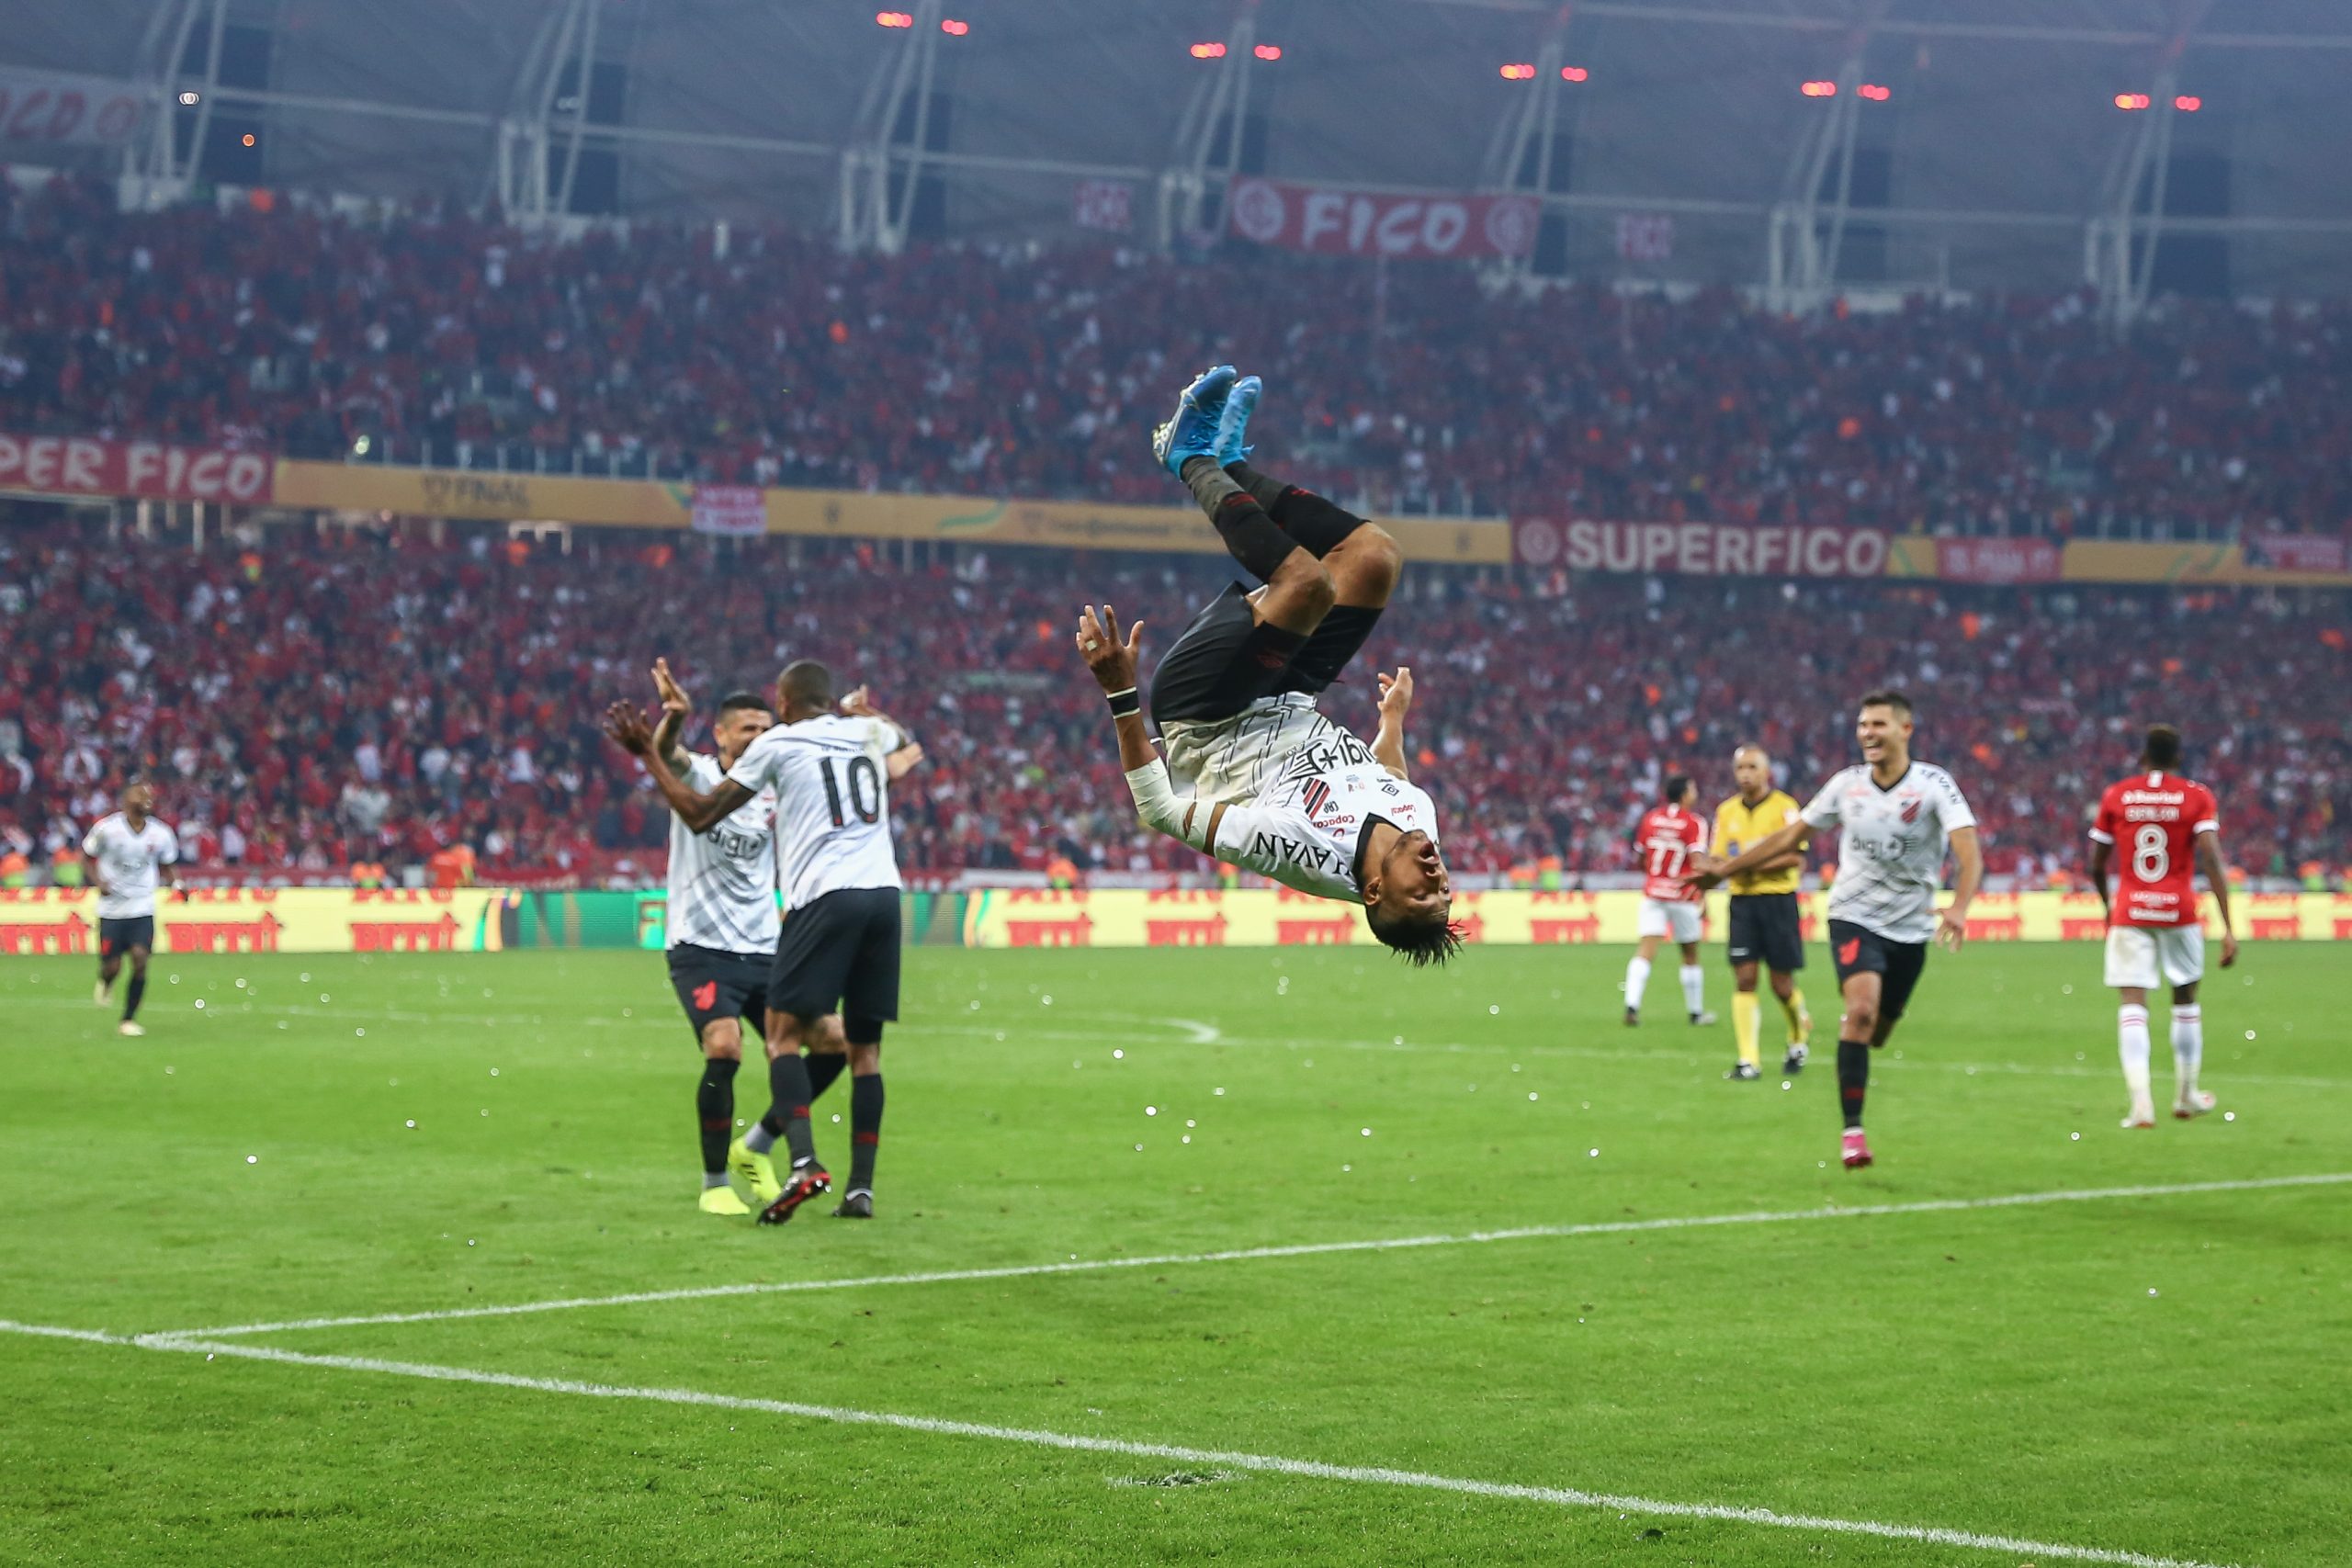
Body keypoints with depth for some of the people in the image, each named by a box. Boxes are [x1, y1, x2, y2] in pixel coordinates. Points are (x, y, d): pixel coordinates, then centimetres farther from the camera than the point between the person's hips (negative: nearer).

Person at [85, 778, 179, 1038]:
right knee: (113, 966, -2)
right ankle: (105, 982, 38)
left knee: (140, 960, -13)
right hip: (112, 908, -2)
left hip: (143, 908, 2)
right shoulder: (107, 828, -10)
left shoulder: (161, 834, -2)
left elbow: (165, 865, 14)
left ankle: (128, 1020, 0)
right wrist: (99, 881, -12)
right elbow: (88, 856, 3)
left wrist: (176, 883, -5)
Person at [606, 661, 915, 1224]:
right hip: (884, 894, 5)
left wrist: (647, 754, 17)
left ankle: (804, 1161, -24)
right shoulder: (868, 731, 17)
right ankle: (861, 1187, 6)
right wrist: (858, 709, 59)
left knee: (783, 1031, -3)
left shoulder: (776, 744, 4)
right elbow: (904, 738, 45)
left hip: (825, 897, -5)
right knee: (864, 1048, 10)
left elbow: (699, 815, 7)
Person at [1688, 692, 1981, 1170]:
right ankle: (1852, 1130, -22)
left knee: (1876, 1035, 9)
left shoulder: (1934, 784, -9)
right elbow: (1789, 838, 11)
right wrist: (1722, 870, 10)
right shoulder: (1846, 784, 0)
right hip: (1854, 917, 0)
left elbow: (1969, 854, -21)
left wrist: (1959, 908, -40)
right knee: (1862, 1008, -23)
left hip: (1909, 929, 1)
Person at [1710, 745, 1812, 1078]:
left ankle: (1799, 1038, 29)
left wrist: (1755, 866, -20)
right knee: (1744, 979, -5)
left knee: (1782, 984, 0)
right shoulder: (1727, 811, 11)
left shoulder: (1784, 807, -5)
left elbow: (1796, 857, -12)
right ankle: (1749, 1061, -6)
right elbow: (1719, 860, 13)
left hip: (1778, 898, -4)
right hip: (1741, 899, 4)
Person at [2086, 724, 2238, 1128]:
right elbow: (2212, 860, -12)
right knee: (2185, 1000, 18)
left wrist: (2108, 908, 27)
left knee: (2132, 1005, -4)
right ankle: (2186, 1096, 29)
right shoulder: (2197, 797, -1)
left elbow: (2096, 866, 7)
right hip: (2180, 912, 0)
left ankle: (2141, 1101, -20)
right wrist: (2228, 927, -13)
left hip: (2128, 912, 0)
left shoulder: (2116, 796, 3)